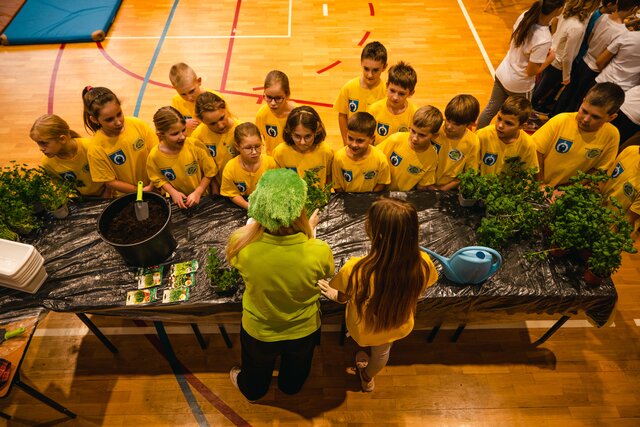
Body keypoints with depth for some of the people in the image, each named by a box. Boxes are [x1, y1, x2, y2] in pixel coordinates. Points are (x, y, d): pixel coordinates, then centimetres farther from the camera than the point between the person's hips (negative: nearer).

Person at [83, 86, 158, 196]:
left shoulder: (139, 125, -13)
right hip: (126, 198, -1)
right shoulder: (95, 149, -16)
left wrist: (152, 186, -14)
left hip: (154, 188, 1)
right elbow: (110, 182, -8)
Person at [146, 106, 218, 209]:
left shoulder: (195, 145, -17)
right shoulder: (154, 156, -13)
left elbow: (209, 172, -6)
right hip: (178, 200, 0)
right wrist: (173, 192, -12)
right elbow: (158, 179, 3)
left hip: (201, 197, 0)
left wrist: (198, 192, -10)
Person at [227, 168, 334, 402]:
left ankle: (252, 391, 68)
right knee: (296, 369, 37)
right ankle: (289, 388, 69)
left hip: (259, 332, 0)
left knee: (257, 370, 36)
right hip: (303, 331, 0)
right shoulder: (319, 251, -35)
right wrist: (310, 230, 0)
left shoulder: (243, 245, -35)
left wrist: (254, 223, -1)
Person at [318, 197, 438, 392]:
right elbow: (416, 293, -11)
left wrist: (333, 294, 4)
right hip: (397, 327, 2)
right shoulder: (423, 264, -34)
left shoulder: (355, 270, -42)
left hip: (362, 329, -2)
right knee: (382, 352, 35)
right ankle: (368, 378, 66)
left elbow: (343, 297, -19)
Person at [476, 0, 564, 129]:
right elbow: (531, 71, -22)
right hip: (519, 86, -6)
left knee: (490, 109, 21)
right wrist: (550, 57, -7)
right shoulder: (544, 40, -32)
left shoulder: (525, 15, -12)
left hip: (502, 73, 6)